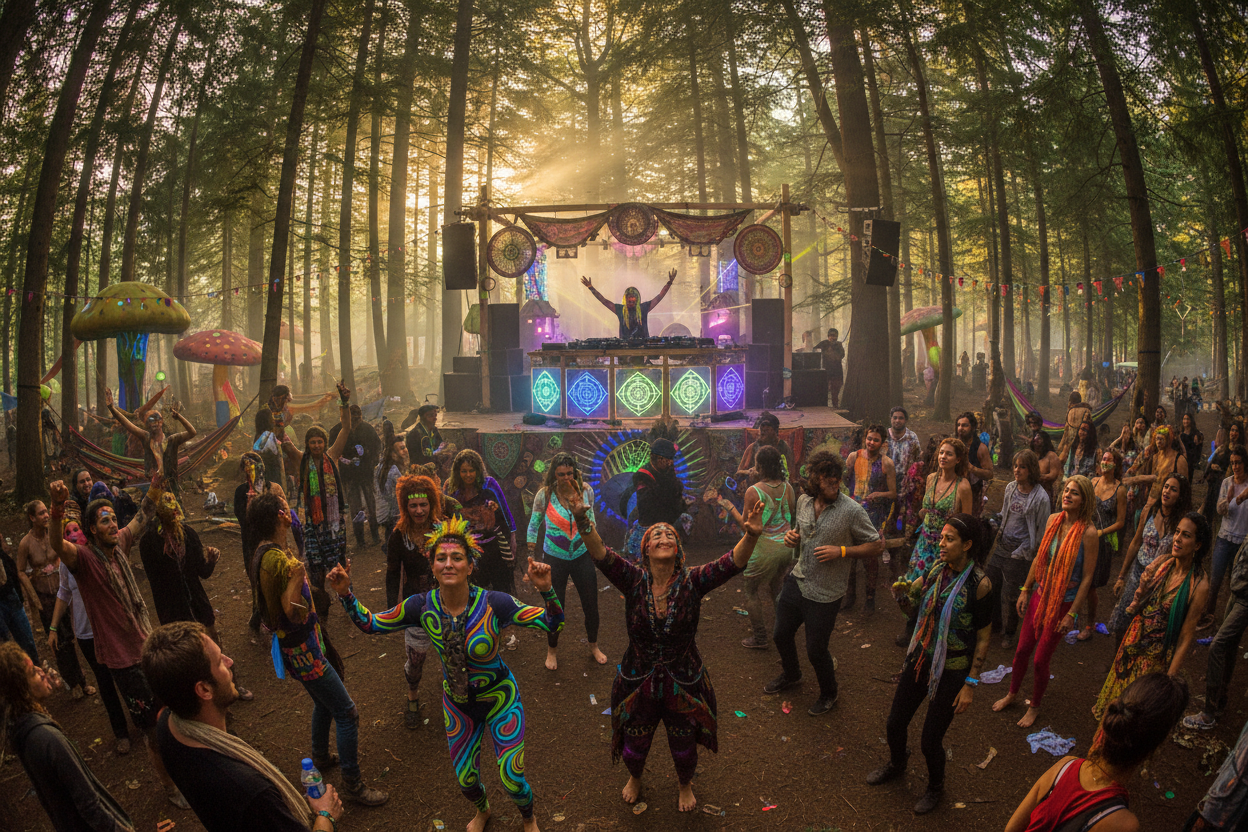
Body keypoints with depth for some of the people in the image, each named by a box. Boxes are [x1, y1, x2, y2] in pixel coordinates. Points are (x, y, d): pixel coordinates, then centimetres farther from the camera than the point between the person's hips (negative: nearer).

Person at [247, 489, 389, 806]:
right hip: (302, 650, -11)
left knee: (324, 702, 29)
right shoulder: (275, 559, -29)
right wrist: (296, 578, -43)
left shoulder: (269, 551, 1)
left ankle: (320, 757, 49)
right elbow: (293, 614, -29)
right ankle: (352, 783, 7)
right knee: (347, 713, -4)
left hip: (308, 642, 11)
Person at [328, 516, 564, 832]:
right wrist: (345, 593, -21)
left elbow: (552, 623, -25)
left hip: (500, 698, -3)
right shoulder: (422, 606, -18)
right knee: (465, 779, 17)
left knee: (513, 781, 0)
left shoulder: (493, 603, -28)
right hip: (458, 703, 3)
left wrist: (545, 589, -44)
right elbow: (369, 623, -6)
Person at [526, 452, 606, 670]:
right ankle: (552, 650, 30)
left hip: (582, 555, 2)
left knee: (590, 603, 9)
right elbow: (533, 525, -1)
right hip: (555, 558, -2)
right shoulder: (544, 494, -13)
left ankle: (593, 646, 33)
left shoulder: (585, 490, -8)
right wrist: (532, 557, 1)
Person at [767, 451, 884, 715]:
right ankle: (791, 675, 51)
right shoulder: (804, 501, -2)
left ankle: (828, 693, 35)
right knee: (781, 634, 20)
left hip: (825, 593, -6)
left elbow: (878, 546, -14)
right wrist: (793, 537, -6)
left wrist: (841, 551, -23)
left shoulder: (852, 511, -20)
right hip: (797, 581, 6)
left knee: (815, 650, 5)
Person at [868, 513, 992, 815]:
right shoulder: (938, 570, -2)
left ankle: (935, 787, 36)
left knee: (930, 740, 6)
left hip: (951, 672, -6)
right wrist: (903, 595, -12)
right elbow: (916, 613, 9)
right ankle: (896, 765, 48)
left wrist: (970, 684, -14)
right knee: (895, 724, 16)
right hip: (920, 660, 6)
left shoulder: (979, 584, -20)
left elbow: (983, 639, -14)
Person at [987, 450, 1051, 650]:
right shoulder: (1010, 488, 2)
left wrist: (1024, 552, -8)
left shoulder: (1041, 498, -16)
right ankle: (994, 623, 34)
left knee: (1009, 594, 3)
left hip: (1019, 553, -6)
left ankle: (1008, 633, 26)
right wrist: (998, 537, 11)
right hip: (1001, 546, 6)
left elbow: (1042, 531, -10)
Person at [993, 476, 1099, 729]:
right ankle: (1012, 694, 38)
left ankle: (1035, 706, 31)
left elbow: (1087, 577, -15)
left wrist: (1071, 614, -13)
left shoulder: (1088, 532, -20)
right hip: (1040, 594, 5)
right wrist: (1025, 590, 10)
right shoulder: (1053, 520, -3)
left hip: (1063, 602, -5)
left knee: (1041, 659, 6)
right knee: (1022, 649, 14)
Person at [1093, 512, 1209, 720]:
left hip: (1158, 656, -5)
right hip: (1134, 643, 5)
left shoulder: (1198, 585, -23)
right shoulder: (1161, 563, -7)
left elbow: (1186, 636, -19)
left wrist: (1169, 678, -17)